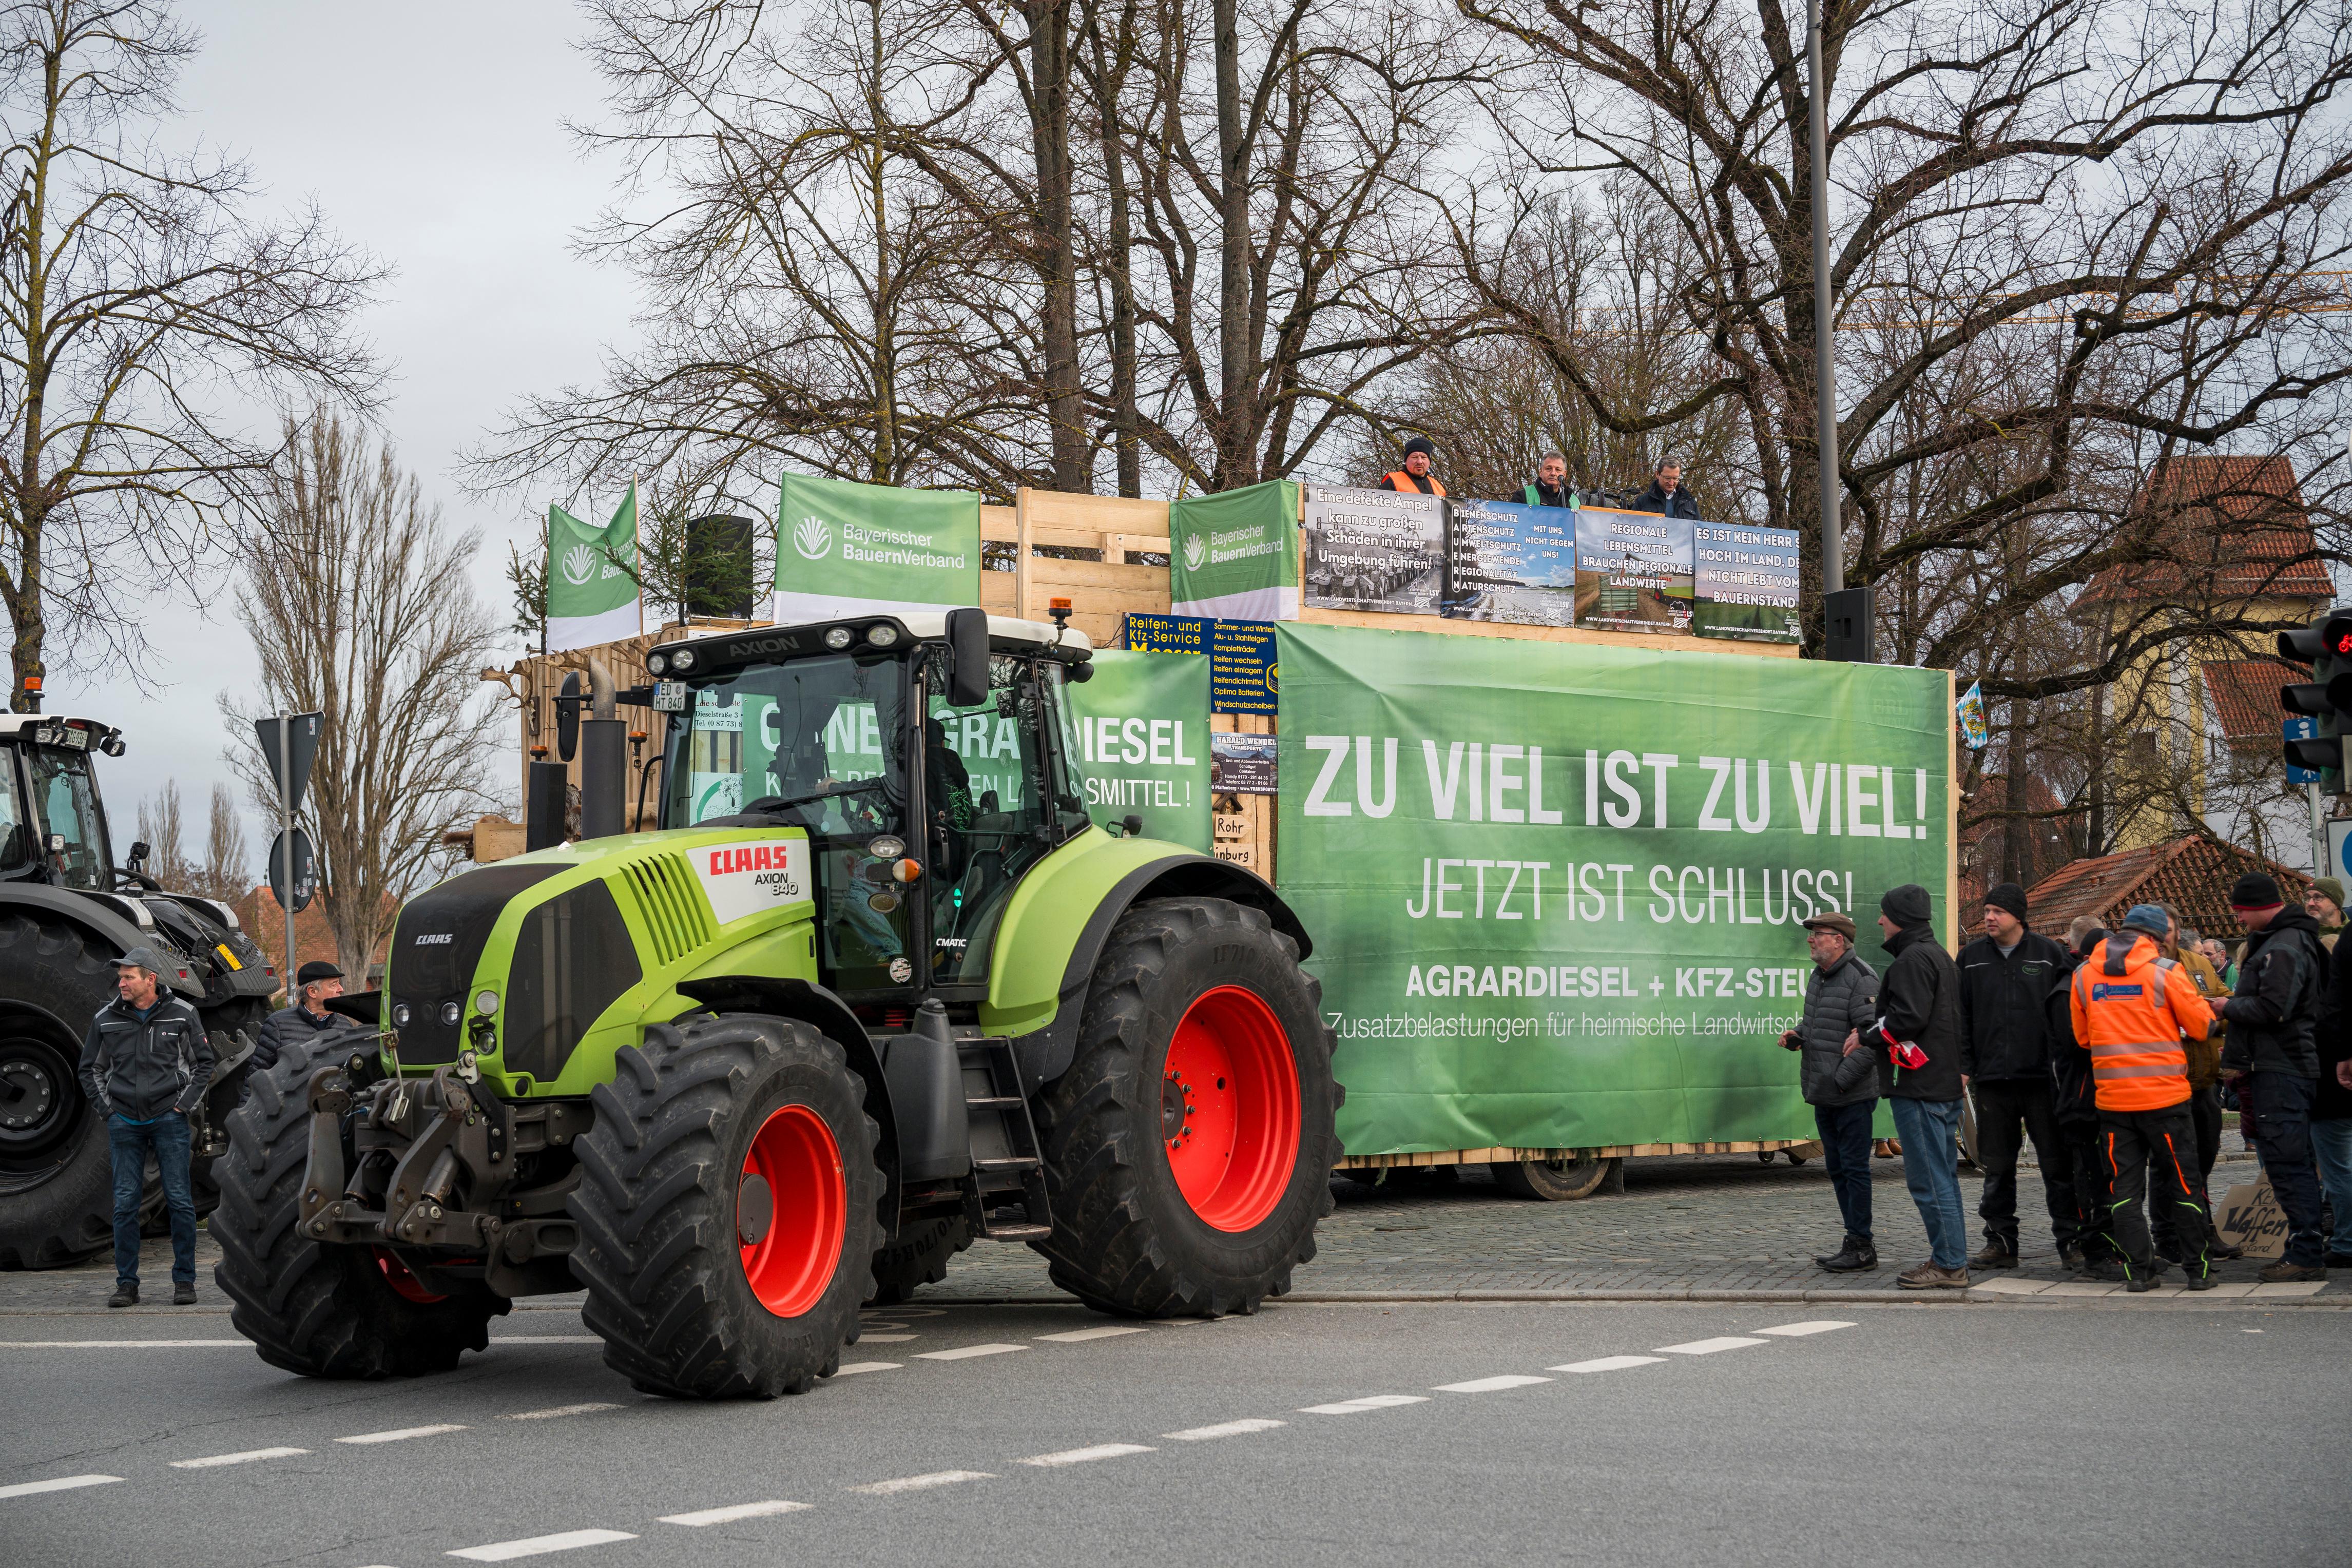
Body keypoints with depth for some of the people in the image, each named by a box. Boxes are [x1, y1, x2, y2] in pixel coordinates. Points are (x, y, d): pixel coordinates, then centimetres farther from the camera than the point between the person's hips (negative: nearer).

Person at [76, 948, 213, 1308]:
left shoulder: (182, 1015, 1)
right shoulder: (106, 1019, 5)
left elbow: (204, 1063, 8)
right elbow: (90, 1069, 15)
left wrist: (183, 1105, -1)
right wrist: (107, 1110, 5)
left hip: (169, 1119, -2)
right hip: (124, 1122, 2)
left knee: (179, 1200, -2)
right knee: (125, 1203, 1)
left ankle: (185, 1280, 6)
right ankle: (126, 1284, 7)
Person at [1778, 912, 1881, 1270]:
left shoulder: (1861, 979, -14)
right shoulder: (1819, 977, 15)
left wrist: (1842, 1078, -21)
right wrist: (1796, 1035, 7)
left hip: (1852, 1096, -10)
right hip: (1824, 1096, 10)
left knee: (1854, 1167, -6)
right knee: (1837, 1169, 13)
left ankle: (1861, 1246, 0)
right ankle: (1856, 1243, 21)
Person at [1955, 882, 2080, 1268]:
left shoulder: (2049, 954, 2)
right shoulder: (1972, 957, 9)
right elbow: (1961, 1016, 11)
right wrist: (1964, 1066, 2)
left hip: (2042, 1077, -3)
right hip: (1992, 1078, 3)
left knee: (2056, 1164, 0)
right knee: (1997, 1168, 7)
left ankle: (2070, 1240, 6)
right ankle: (2001, 1241, 14)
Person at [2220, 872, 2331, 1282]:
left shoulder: (2284, 948, -14)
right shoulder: (2279, 940, 19)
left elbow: (2271, 1009, -23)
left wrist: (2227, 1007, -7)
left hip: (2281, 1073, -11)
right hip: (2278, 1067, 11)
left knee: (2286, 1163, -10)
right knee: (2287, 1162, 13)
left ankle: (2305, 1255, -10)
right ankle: (2304, 1251, 17)